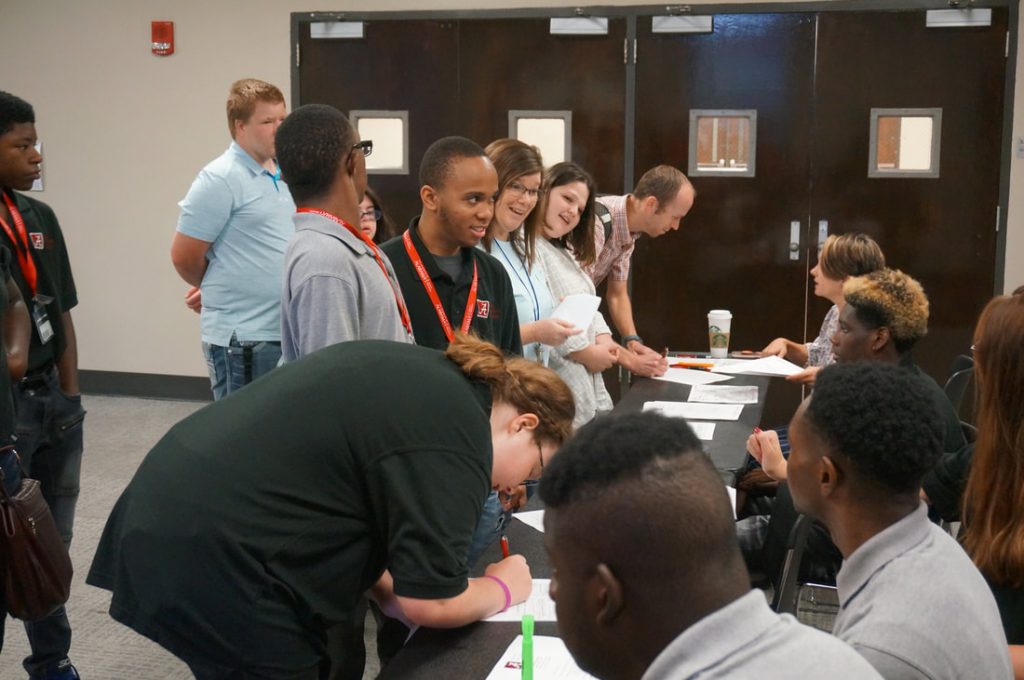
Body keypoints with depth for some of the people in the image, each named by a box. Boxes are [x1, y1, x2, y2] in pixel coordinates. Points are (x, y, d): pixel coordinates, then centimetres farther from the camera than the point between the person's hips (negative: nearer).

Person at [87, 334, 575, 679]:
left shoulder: (421, 372, 14)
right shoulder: (457, 436, -14)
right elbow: (430, 602, -14)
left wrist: (390, 589, 13)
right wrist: (504, 589, 6)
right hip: (214, 557, -10)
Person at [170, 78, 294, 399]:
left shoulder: (283, 175, 10)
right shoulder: (221, 179, -13)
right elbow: (184, 256, -9)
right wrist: (216, 290, 9)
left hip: (286, 332, 7)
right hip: (243, 338, -7)